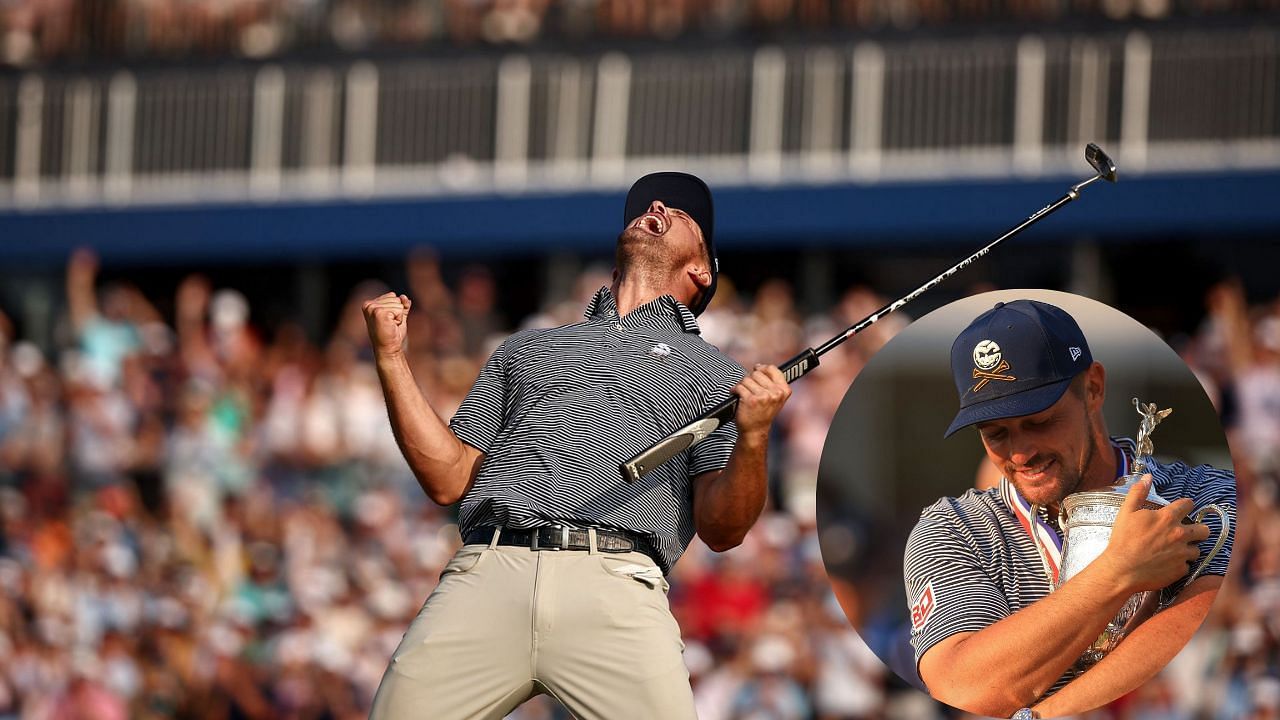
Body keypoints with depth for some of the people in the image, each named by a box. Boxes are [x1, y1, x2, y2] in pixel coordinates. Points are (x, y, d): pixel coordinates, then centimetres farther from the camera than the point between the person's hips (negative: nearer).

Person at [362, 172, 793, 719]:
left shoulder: (715, 375, 23)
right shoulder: (527, 348, 32)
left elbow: (720, 530, 9)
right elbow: (448, 480, 23)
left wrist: (752, 436, -9)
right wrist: (391, 358, 17)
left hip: (616, 585, -2)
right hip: (488, 572, 2)